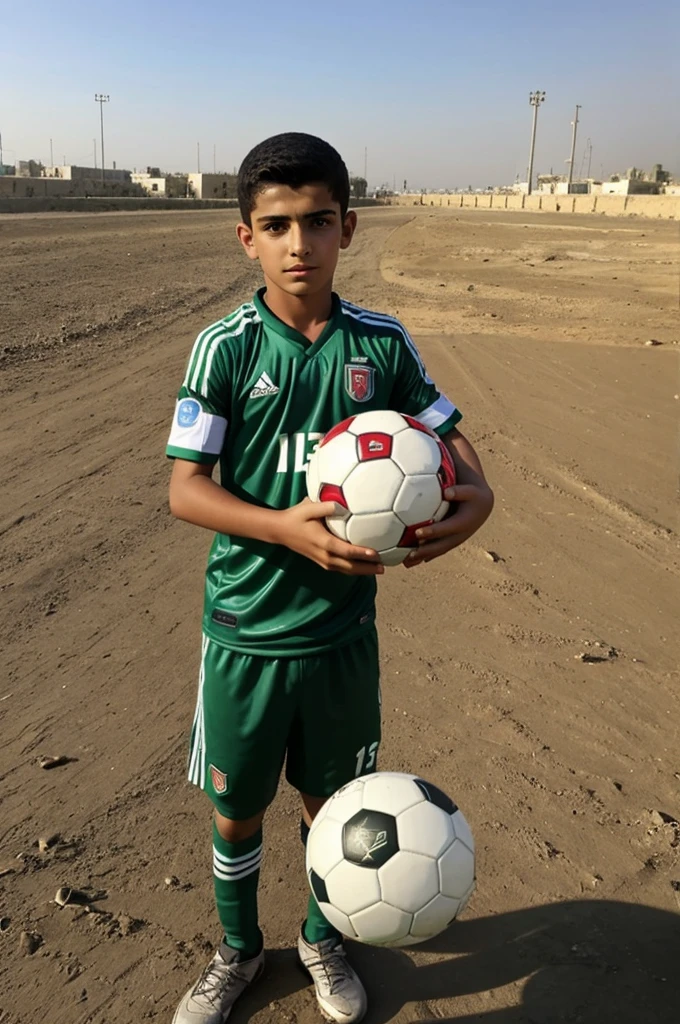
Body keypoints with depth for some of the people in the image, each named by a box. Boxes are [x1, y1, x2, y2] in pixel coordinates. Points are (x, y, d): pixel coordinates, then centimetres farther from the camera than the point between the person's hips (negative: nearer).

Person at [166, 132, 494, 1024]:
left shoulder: (383, 343, -4)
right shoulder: (226, 346, -10)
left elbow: (449, 437, 6)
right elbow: (185, 488, -13)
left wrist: (476, 494, -17)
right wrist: (287, 528, -28)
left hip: (343, 627, 2)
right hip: (245, 630, -1)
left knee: (330, 800, 20)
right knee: (235, 810, 16)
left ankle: (322, 937, 49)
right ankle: (239, 951, 46)